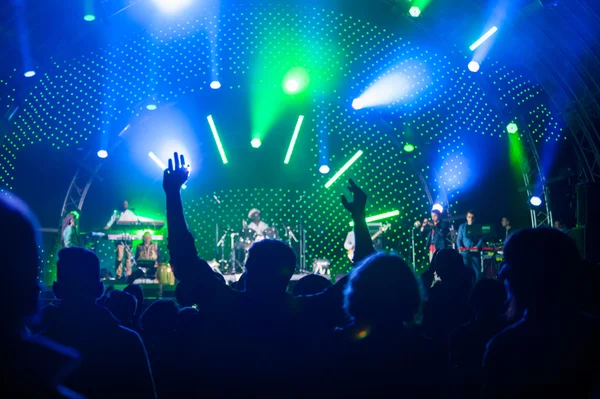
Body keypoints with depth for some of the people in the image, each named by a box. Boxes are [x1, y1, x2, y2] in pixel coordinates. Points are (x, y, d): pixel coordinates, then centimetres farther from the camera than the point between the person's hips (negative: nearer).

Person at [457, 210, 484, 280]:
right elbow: (459, 239, 8)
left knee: (477, 270, -4)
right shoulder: (462, 227, 12)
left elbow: (481, 239, 2)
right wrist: (460, 247, -11)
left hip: (475, 252, 0)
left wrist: (478, 246, -17)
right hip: (465, 252, 0)